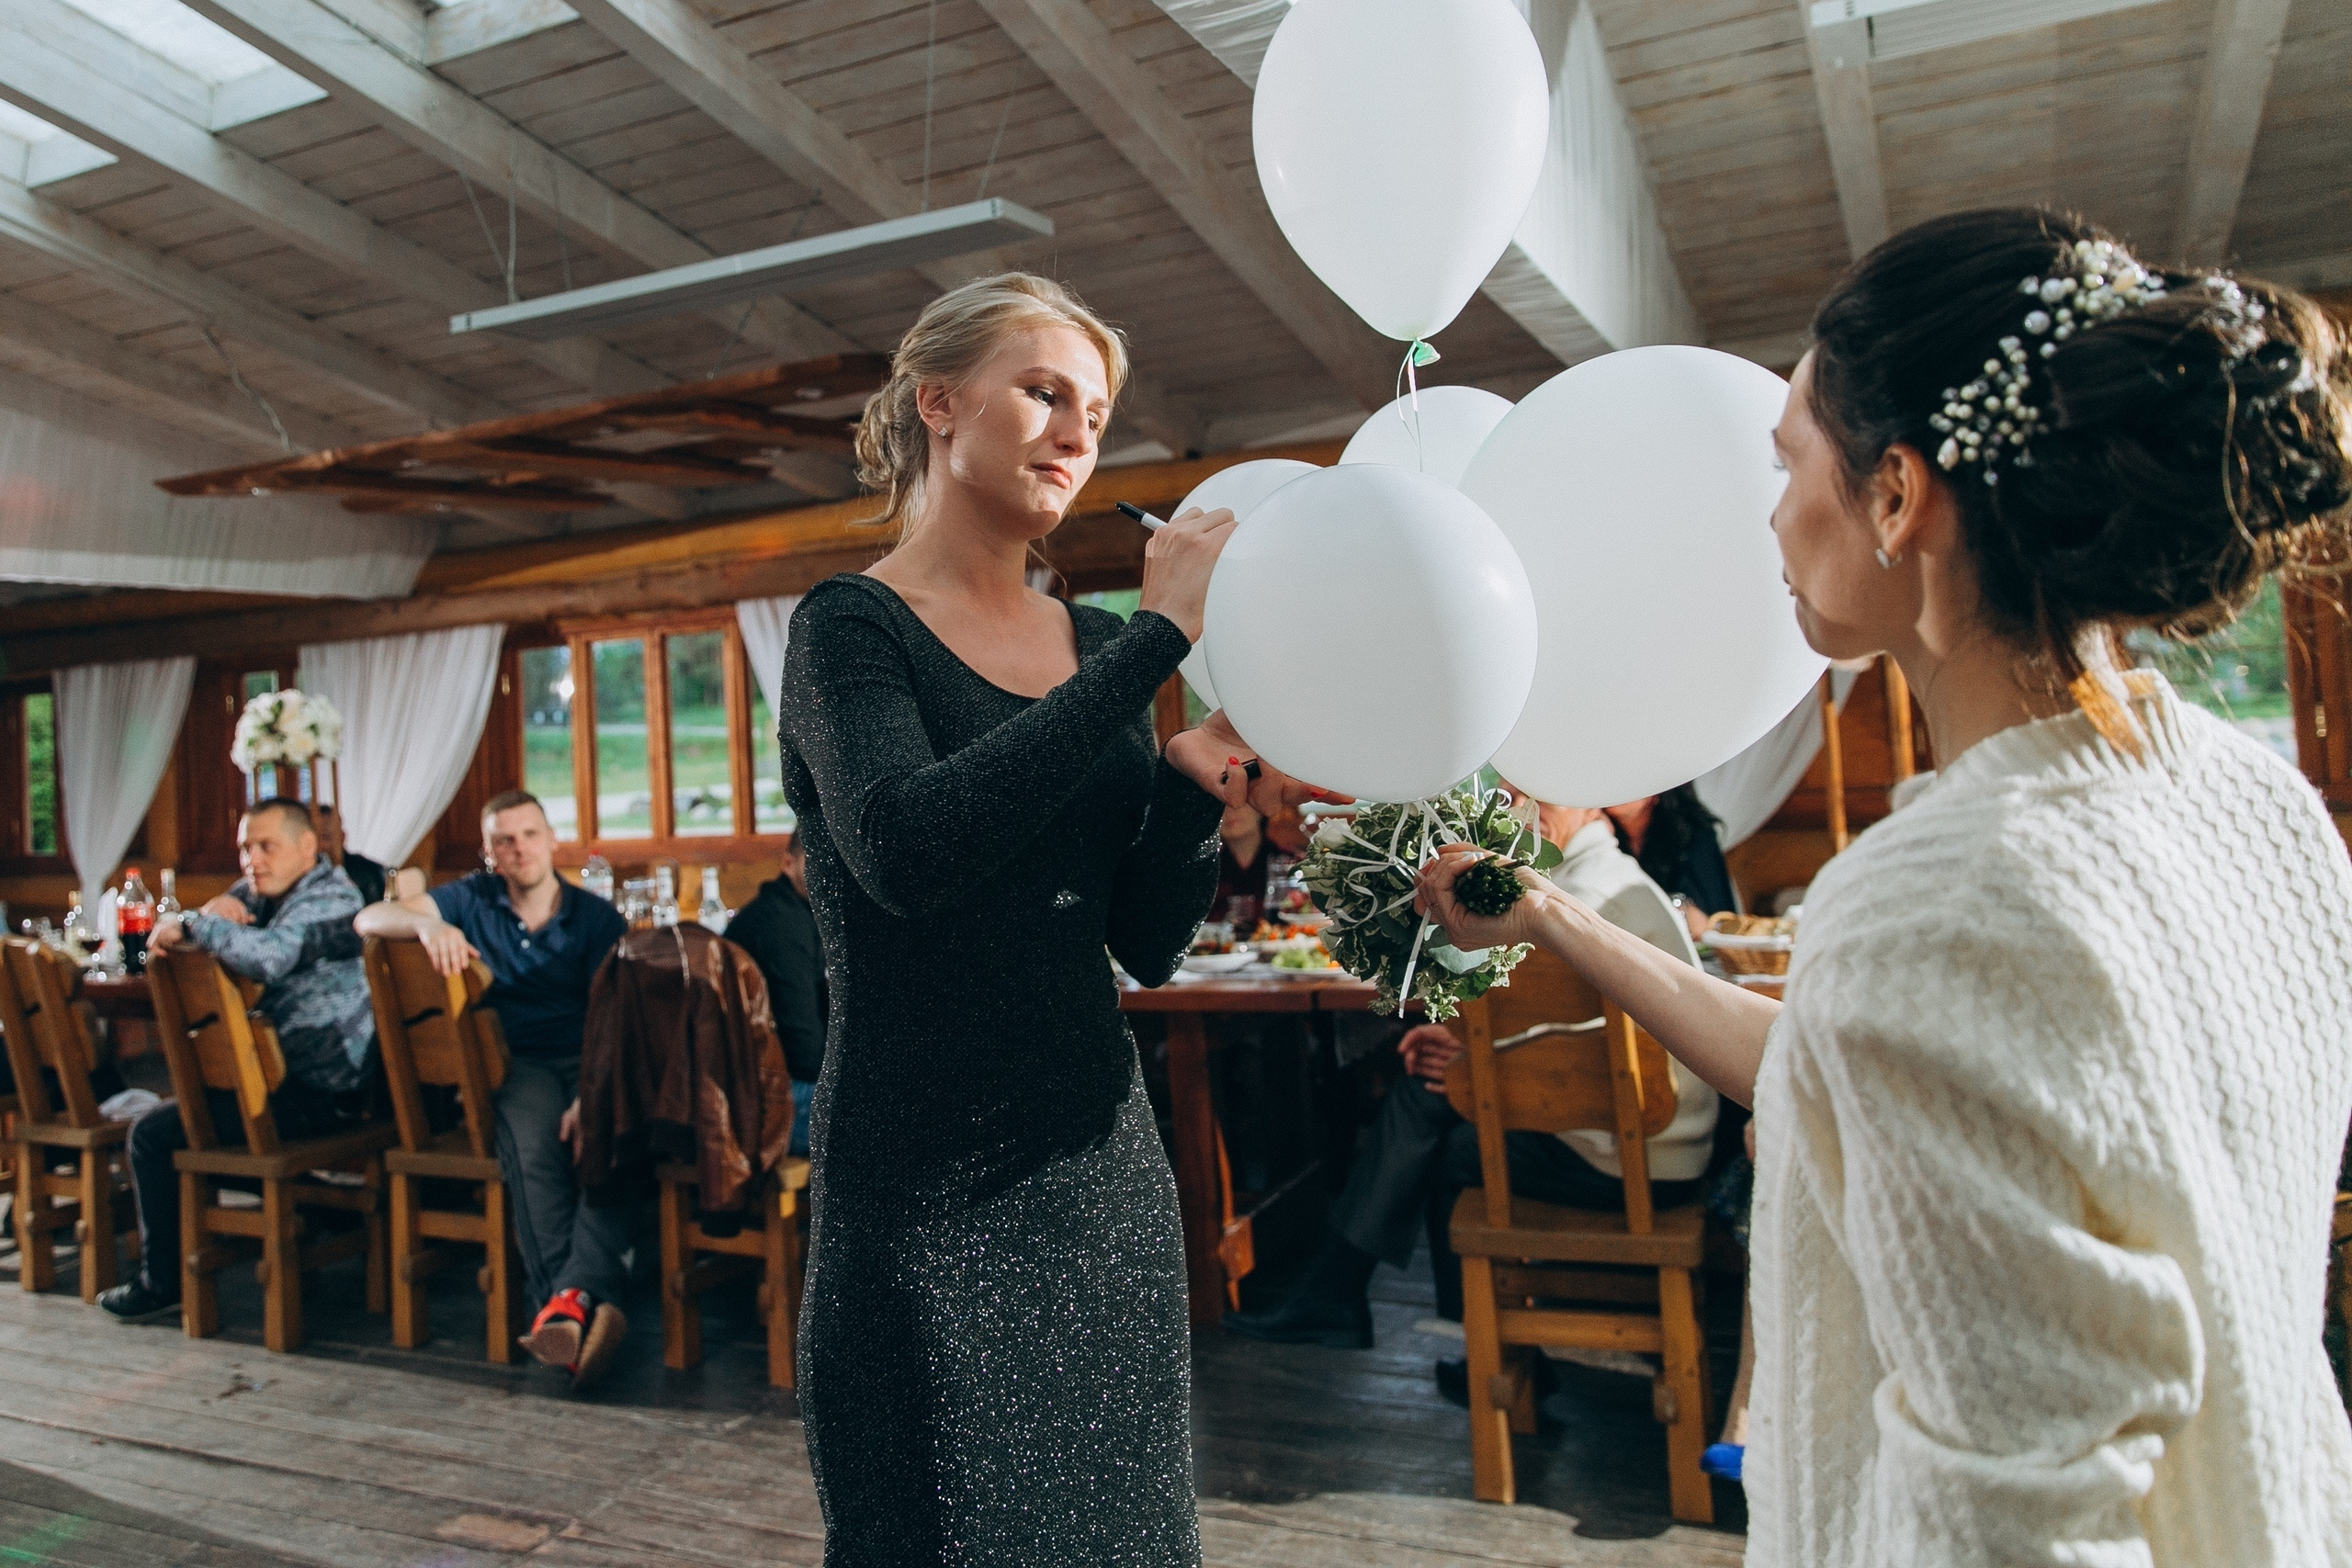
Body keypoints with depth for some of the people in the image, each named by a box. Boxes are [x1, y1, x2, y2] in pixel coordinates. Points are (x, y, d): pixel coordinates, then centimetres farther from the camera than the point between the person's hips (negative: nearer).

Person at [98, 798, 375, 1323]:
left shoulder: (327, 899, -18)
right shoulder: (268, 891, 14)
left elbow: (268, 955, -37)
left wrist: (191, 924, -23)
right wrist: (214, 911, -8)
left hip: (318, 1094, -11)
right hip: (300, 1075, 11)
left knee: (153, 1133, -8)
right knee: (183, 1098, 30)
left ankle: (162, 1282, 4)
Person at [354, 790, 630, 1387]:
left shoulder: (598, 918, 7)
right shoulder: (473, 900, 14)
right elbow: (369, 920, 6)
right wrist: (426, 923, -18)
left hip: (593, 1065, 0)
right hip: (521, 1063, 1)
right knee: (532, 1142, -36)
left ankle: (571, 1298, -48)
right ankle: (589, 1303, -41)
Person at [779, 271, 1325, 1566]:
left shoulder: (1092, 644, 8)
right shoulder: (854, 624, -6)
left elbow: (1148, 944, 7)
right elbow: (904, 849, -28)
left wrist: (1195, 780, -11)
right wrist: (1158, 635, -23)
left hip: (1102, 1165, 6)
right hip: (923, 1199, -5)